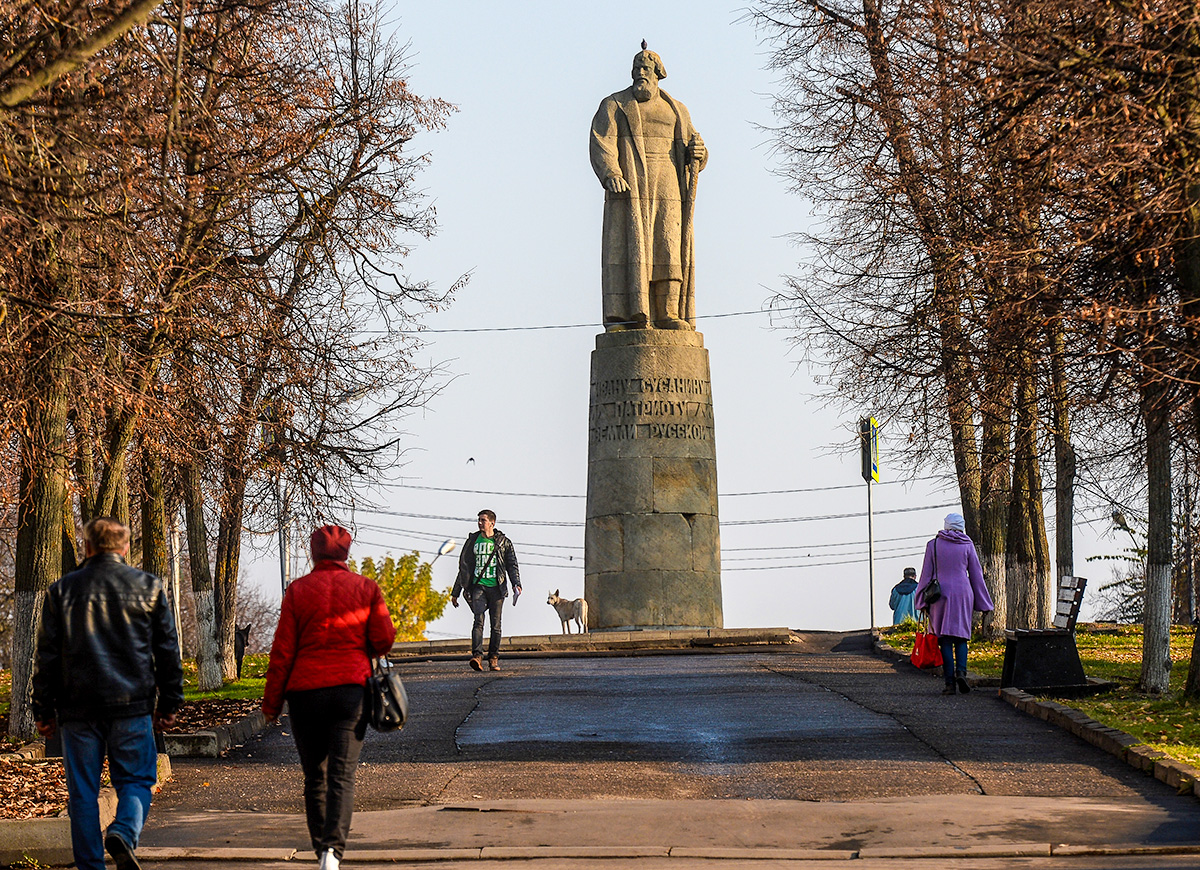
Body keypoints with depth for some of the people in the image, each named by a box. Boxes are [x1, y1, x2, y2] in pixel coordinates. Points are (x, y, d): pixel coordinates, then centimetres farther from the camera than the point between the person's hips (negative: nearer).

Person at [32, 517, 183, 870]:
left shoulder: (62, 590, 5)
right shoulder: (147, 587, 5)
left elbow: (47, 655, 5)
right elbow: (168, 650, 6)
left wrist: (44, 711, 10)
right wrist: (169, 704, 12)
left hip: (77, 706, 1)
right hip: (132, 705, -1)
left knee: (83, 792, 7)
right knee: (135, 780, 7)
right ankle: (124, 831, -20)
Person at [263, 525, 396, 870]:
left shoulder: (298, 590, 1)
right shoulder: (365, 588, 4)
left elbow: (282, 650, -1)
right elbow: (384, 638, -2)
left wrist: (271, 702, 4)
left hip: (305, 692, 0)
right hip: (351, 689, 0)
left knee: (314, 776, 14)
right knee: (342, 776, -5)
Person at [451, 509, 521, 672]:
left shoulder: (503, 542, 7)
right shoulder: (473, 541, 13)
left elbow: (512, 565, 6)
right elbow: (464, 567, 18)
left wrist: (516, 584, -13)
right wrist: (455, 592, 18)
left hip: (496, 588, -1)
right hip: (478, 586, 1)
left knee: (496, 624, 0)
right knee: (479, 620, -16)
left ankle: (493, 658, 9)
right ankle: (477, 656, -27)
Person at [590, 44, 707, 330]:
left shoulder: (677, 111, 22)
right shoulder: (614, 106, 11)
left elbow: (692, 155, 22)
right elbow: (601, 144, -4)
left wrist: (697, 153, -3)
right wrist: (611, 174, -22)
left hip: (668, 190, 3)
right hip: (629, 189, -3)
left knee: (669, 250, -5)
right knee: (627, 247, -11)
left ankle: (667, 315, -4)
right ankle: (624, 314, -14)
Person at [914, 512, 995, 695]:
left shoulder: (933, 545, 2)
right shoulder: (967, 545, 3)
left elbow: (926, 574, 3)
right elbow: (976, 575, 6)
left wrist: (923, 601, 9)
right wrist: (983, 604, 12)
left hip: (941, 596, 0)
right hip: (963, 594, 0)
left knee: (945, 639, 2)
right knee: (961, 635, 10)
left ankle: (949, 682, -3)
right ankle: (961, 671, -15)